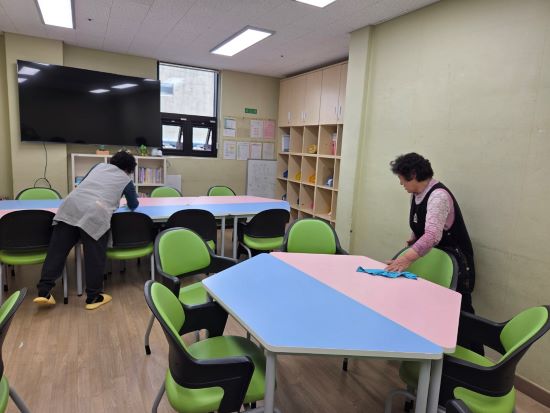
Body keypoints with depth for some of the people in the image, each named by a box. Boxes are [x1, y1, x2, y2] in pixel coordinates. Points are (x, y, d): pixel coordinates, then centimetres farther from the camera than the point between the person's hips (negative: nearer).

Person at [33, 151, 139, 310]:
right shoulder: (126, 180, 19)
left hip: (71, 206, 5)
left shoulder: (99, 166, 30)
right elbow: (133, 205, 29)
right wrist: (131, 198, 51)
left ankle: (44, 292, 12)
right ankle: (93, 297, 15)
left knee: (57, 250, 10)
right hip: (95, 214, -4)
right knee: (95, 258, 5)